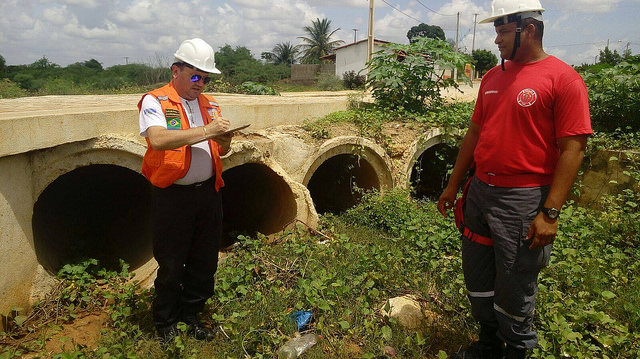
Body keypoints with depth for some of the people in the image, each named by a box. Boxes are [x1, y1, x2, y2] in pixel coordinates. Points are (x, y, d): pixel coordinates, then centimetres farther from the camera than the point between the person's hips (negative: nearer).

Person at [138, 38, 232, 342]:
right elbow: (158, 140, -25)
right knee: (171, 266, 9)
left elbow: (221, 151, 14)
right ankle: (165, 323, 31)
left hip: (208, 193, 6)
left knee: (204, 262, 15)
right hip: (172, 196, -5)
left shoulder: (209, 103, 13)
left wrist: (224, 139, -10)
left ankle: (191, 315, 37)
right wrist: (206, 131, -25)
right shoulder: (155, 101, -5)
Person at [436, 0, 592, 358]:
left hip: (523, 200, -6)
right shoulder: (492, 77, 10)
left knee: (514, 288, 8)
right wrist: (454, 184, 16)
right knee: (477, 277, 17)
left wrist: (550, 213, -18)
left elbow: (573, 150, -14)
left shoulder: (563, 78, -9)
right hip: (480, 192, 7)